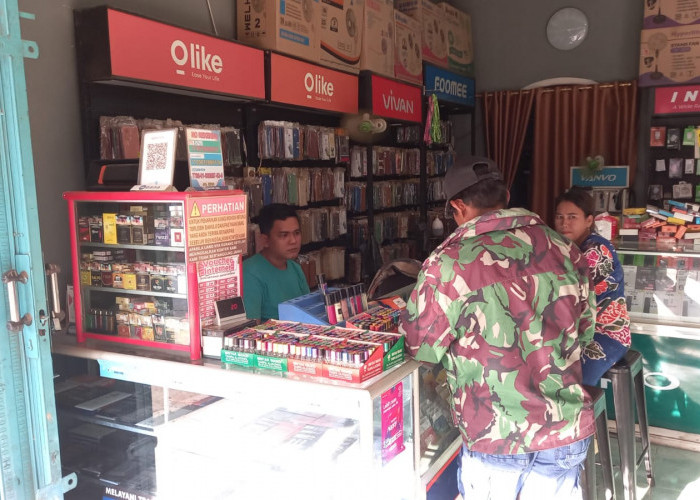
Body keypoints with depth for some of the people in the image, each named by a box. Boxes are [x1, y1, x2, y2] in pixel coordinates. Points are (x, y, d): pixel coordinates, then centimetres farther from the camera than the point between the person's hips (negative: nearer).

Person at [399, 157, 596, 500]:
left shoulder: (450, 262, -17)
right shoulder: (564, 249, -2)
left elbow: (419, 347, -6)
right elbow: (585, 331, 10)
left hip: (495, 437, -4)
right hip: (567, 432, 4)